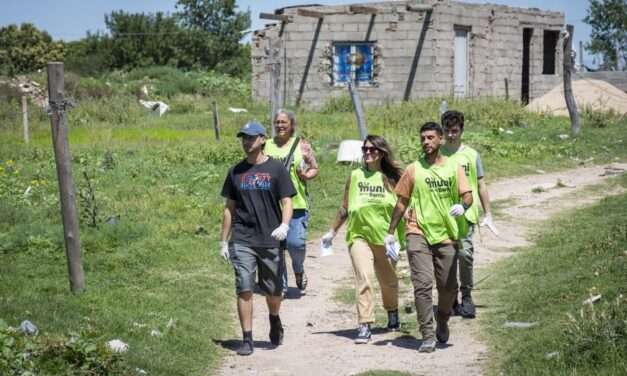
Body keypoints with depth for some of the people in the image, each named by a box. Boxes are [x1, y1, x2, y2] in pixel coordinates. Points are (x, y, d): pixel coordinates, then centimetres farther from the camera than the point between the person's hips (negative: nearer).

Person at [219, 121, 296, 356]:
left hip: (270, 240, -1)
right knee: (244, 289, -6)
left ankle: (274, 320, 38)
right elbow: (229, 208, 15)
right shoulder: (236, 171, 10)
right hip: (242, 241, 2)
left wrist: (284, 225, -21)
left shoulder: (275, 169, 2)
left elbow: (287, 202, -2)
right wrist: (224, 241, 12)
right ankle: (247, 339, -1)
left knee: (273, 290, 8)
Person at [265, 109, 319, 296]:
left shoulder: (302, 146, 4)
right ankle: (281, 285, 16)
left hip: (297, 204, -2)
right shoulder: (267, 146, 10)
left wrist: (306, 176, -11)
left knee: (296, 242, -12)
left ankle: (299, 271, 20)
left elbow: (315, 168, 9)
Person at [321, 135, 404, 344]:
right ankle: (364, 326, -16)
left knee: (388, 281, 15)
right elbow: (345, 208, 12)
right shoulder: (355, 176, 4)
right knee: (363, 278, -17)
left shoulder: (390, 179, 2)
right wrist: (332, 232, 16)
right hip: (359, 235, -1)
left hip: (384, 237, 1)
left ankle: (393, 315, 42)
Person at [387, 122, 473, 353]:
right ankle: (427, 335, -9)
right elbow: (402, 202, 10)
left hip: (447, 235, 1)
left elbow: (468, 195, 0)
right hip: (419, 233, -1)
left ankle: (442, 321, 36)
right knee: (423, 284, -11)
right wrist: (390, 232, 10)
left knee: (448, 286, 7)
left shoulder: (453, 168, 6)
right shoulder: (413, 169, 5)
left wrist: (462, 206, -24)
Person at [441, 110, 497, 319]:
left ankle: (466, 296, 0)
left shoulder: (471, 155, 7)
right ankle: (451, 300, 14)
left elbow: (481, 185, 12)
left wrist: (487, 214, 10)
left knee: (465, 253, -16)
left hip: (466, 214, -1)